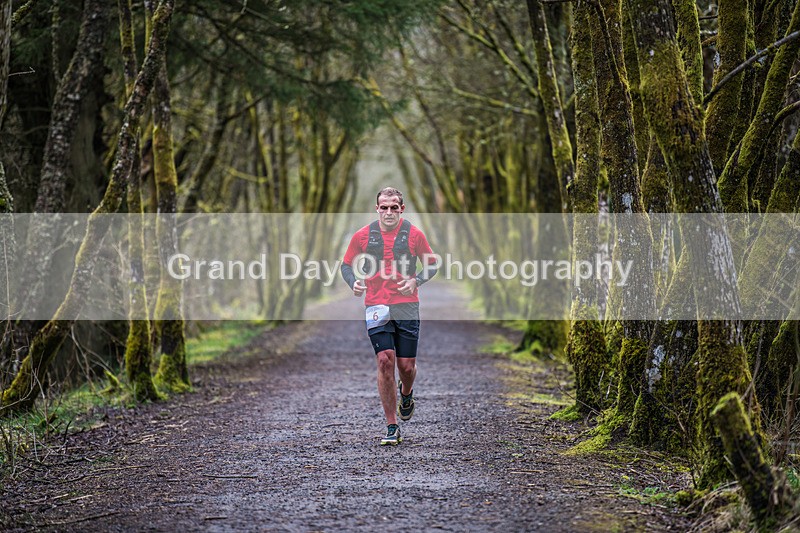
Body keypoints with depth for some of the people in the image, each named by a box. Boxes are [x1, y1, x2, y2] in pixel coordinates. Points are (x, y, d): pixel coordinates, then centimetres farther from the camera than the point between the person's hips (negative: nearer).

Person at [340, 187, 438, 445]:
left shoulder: (414, 234, 1)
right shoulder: (362, 236, 3)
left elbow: (431, 264, 11)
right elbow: (347, 265, 12)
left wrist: (415, 281, -9)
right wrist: (353, 283, -10)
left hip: (407, 307, 0)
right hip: (377, 308, 0)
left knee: (407, 366, 1)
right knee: (385, 361, -12)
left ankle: (406, 394, 41)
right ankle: (391, 428, -5)